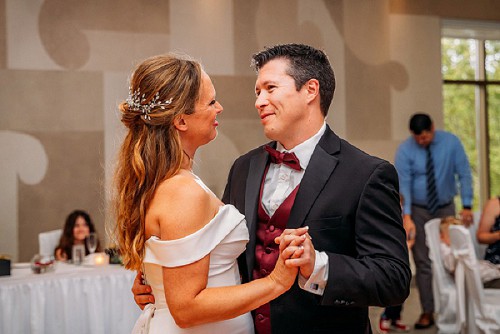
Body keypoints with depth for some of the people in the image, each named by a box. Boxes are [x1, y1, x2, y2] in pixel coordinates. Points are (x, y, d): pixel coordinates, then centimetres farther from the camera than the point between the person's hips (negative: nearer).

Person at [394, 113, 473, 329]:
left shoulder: (451, 142, -10)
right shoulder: (405, 150, -14)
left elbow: (464, 175, -7)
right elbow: (403, 185, -19)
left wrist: (467, 206, -13)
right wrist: (406, 217, -28)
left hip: (445, 208, 1)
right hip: (418, 210, -1)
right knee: (423, 262, -1)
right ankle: (428, 312, 4)